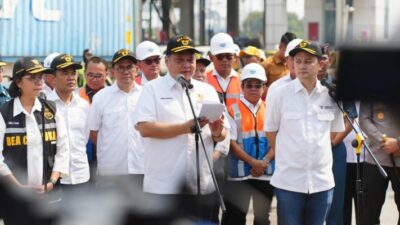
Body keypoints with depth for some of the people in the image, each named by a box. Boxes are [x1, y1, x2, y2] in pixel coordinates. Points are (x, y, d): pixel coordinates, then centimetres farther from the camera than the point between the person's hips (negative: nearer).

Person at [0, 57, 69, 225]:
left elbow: (63, 149, 5)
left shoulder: (51, 111, 7)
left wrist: (52, 182, -6)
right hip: (14, 194, -3)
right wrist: (19, 187, -13)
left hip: (48, 192, 3)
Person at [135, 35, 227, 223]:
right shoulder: (152, 89, 1)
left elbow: (222, 134, 13)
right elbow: (145, 128, -13)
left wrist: (217, 132, -11)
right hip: (164, 186, -4)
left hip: (202, 186, 4)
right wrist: (186, 127, -18)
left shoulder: (208, 91, 14)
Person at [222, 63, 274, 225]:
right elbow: (231, 142, -9)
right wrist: (252, 162, -16)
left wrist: (264, 162, -12)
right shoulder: (233, 110, -3)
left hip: (266, 173, 3)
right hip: (240, 173, -3)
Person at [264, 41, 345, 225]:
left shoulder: (330, 95, 2)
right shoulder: (280, 94, -5)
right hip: (288, 181, -2)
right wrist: (288, 156, 8)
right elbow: (270, 131, 5)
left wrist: (318, 153, 10)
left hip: (323, 181, 3)